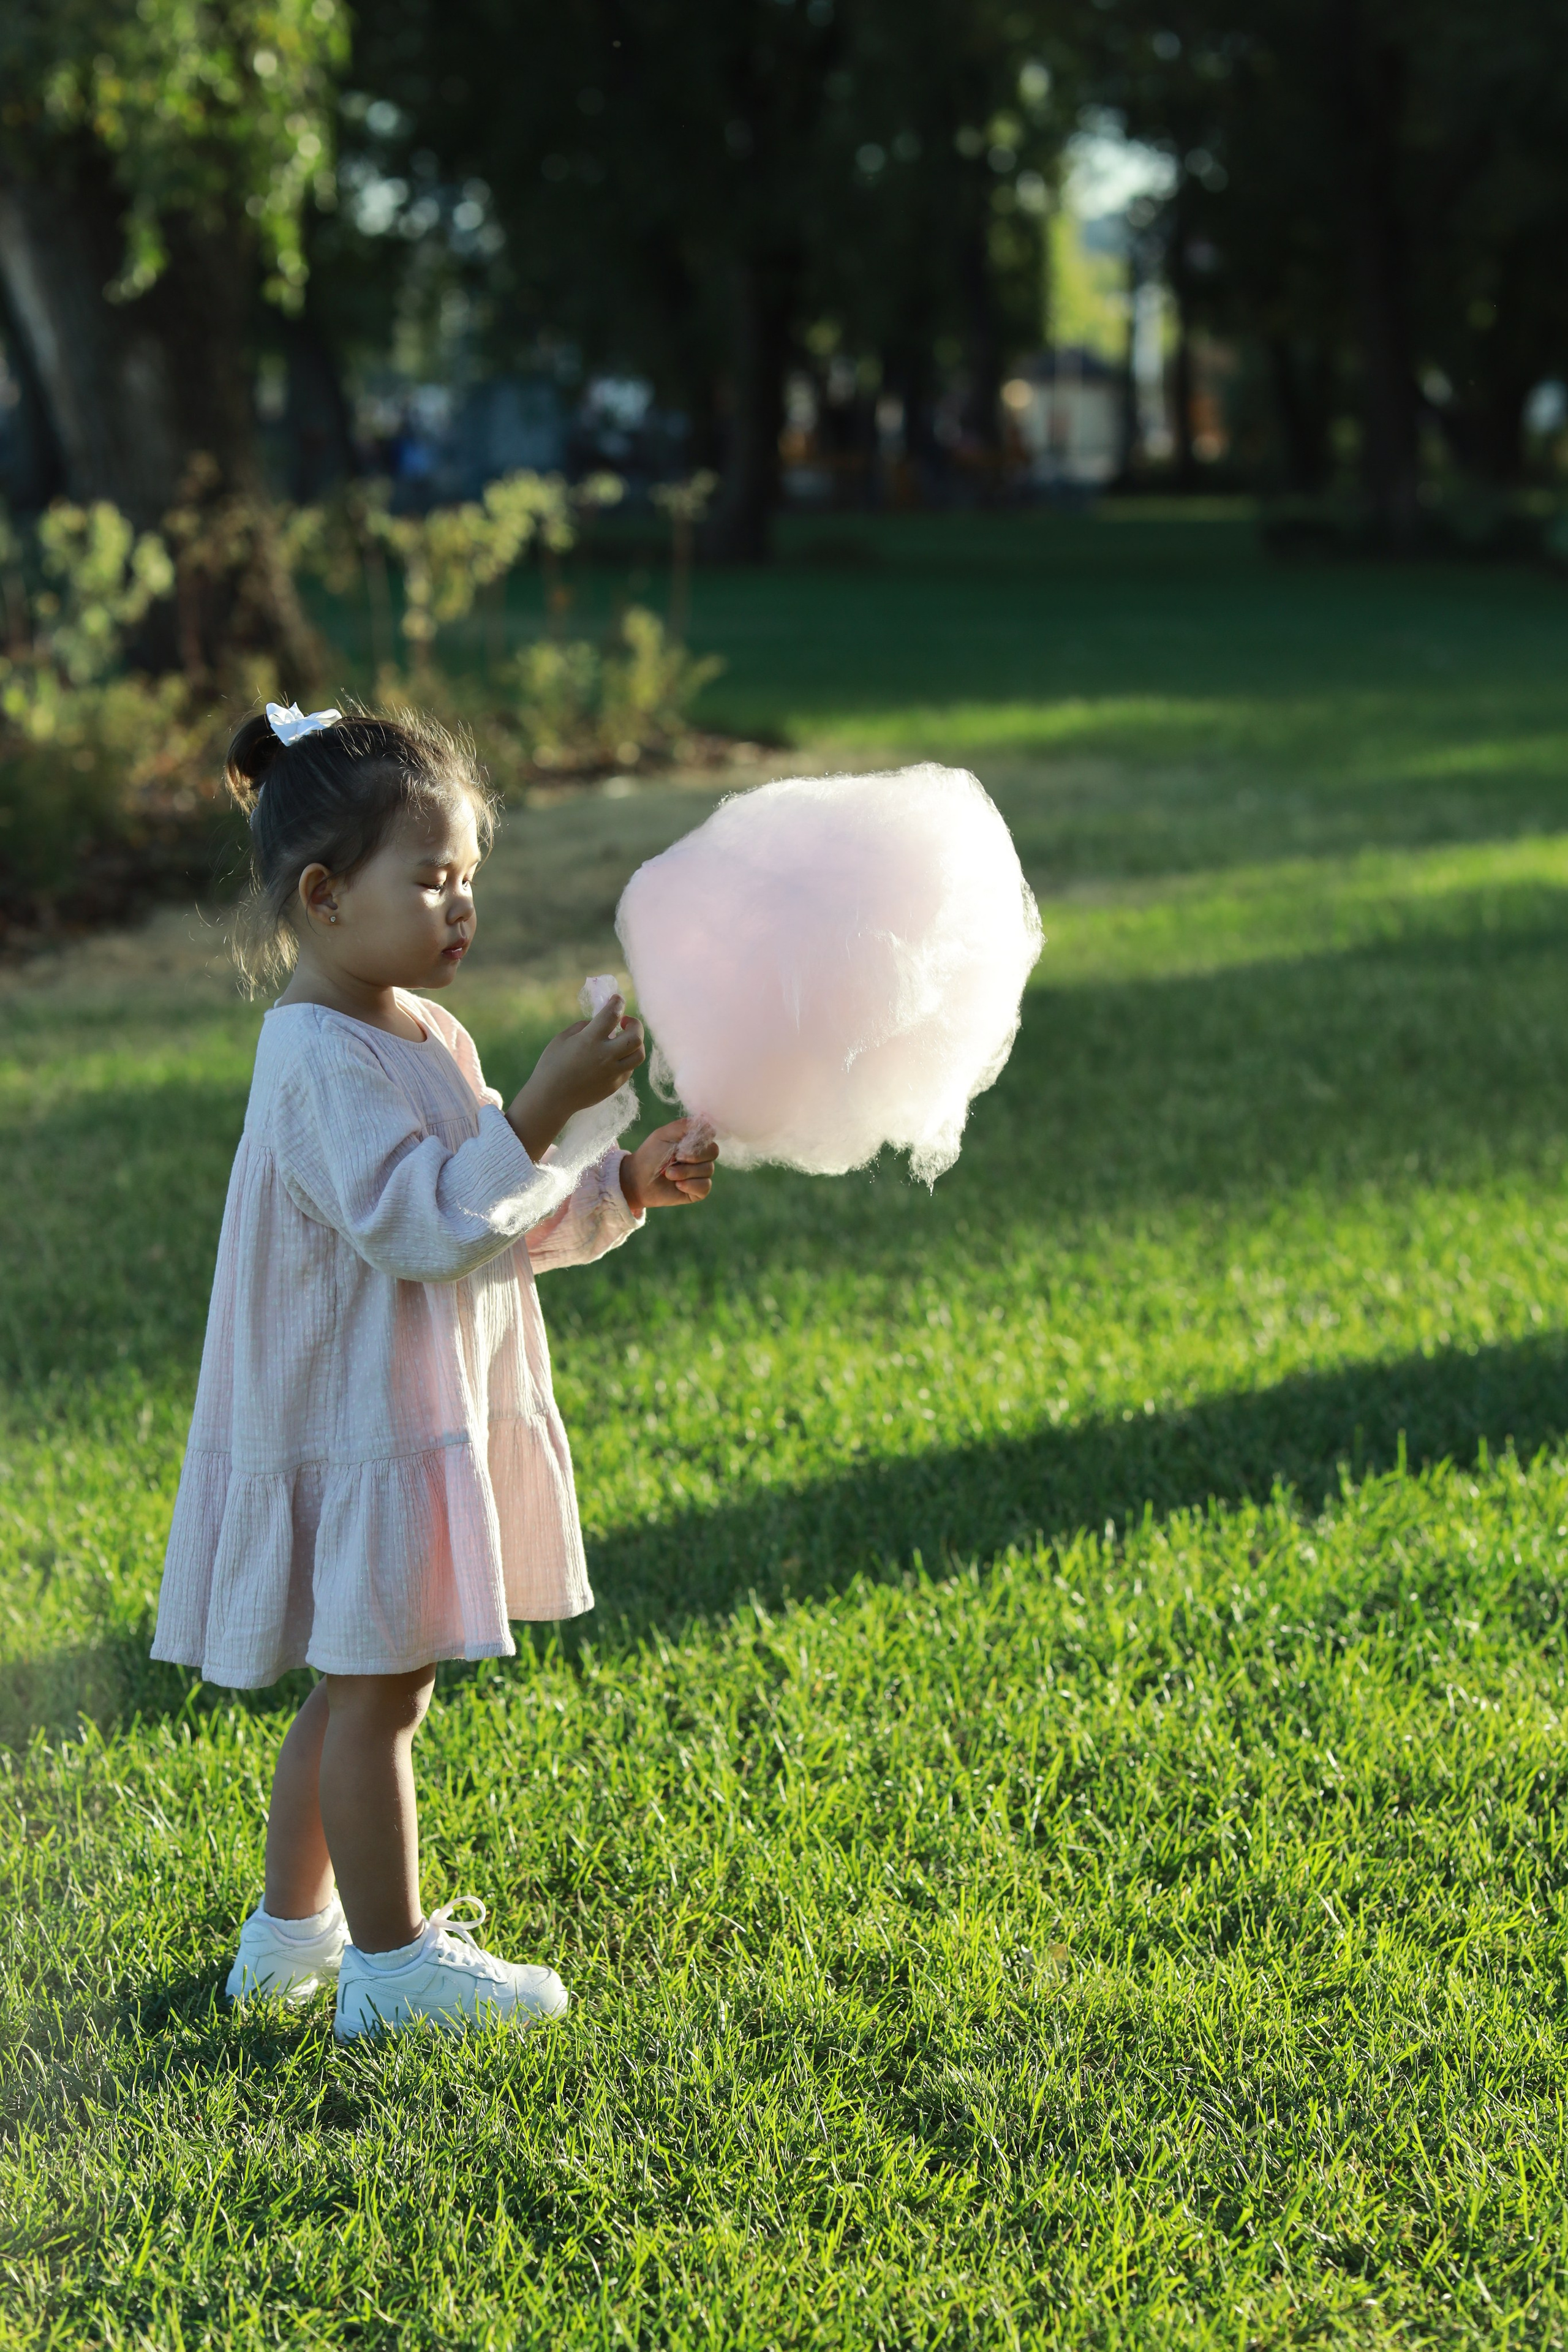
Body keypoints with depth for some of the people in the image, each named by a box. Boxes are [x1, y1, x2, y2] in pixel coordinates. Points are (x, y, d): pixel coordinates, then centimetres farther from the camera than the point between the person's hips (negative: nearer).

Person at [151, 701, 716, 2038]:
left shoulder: (424, 1035, 11)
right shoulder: (321, 1059, -20)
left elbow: (505, 1220, 17)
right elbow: (423, 1226, -27)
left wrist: (625, 1188, 3)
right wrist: (546, 1111, -29)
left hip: (425, 1417, 10)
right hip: (357, 1431, -10)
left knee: (362, 1689, 18)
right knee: (378, 1690, -1)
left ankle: (293, 1928, 30)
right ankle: (392, 1966, 9)